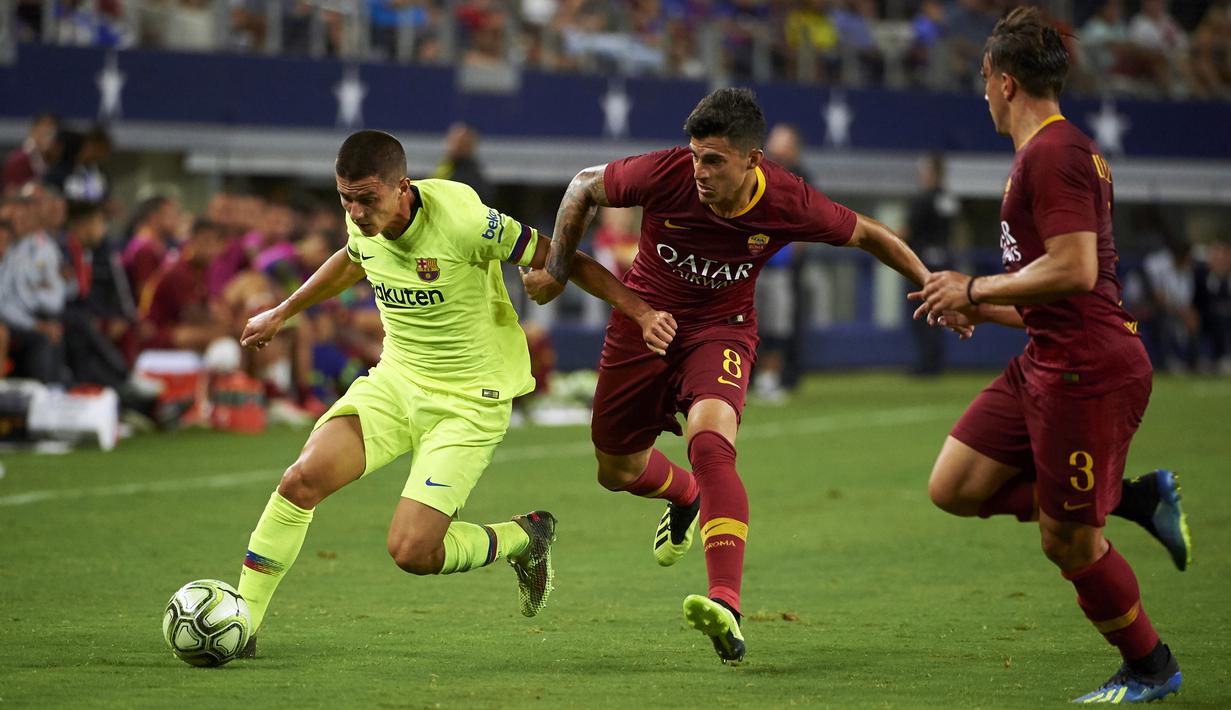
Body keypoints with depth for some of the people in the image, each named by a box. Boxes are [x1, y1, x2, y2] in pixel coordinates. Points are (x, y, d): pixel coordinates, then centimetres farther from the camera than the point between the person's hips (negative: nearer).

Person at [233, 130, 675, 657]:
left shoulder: (464, 221, -24)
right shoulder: (363, 224, -5)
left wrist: (641, 312, -17)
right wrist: (283, 312, 32)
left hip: (468, 404, -5)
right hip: (395, 380, 5)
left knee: (411, 552, -15)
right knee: (303, 479, -17)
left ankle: (524, 538, 14)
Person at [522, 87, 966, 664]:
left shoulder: (788, 204, -23)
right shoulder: (665, 173, -25)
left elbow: (867, 234, -4)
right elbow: (585, 187, -5)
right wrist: (557, 271, -7)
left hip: (720, 329, -2)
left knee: (711, 445, -31)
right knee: (618, 471, 14)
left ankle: (726, 607, -41)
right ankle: (685, 495, 53)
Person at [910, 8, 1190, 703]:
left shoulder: (1053, 153, -14)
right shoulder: (1060, 150, 18)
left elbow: (1075, 271, -24)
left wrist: (977, 288, -13)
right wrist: (980, 310, 22)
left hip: (1089, 370, -10)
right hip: (1046, 362, 10)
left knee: (1068, 541, -1)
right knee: (954, 487, 5)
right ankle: (1142, 497, 10)